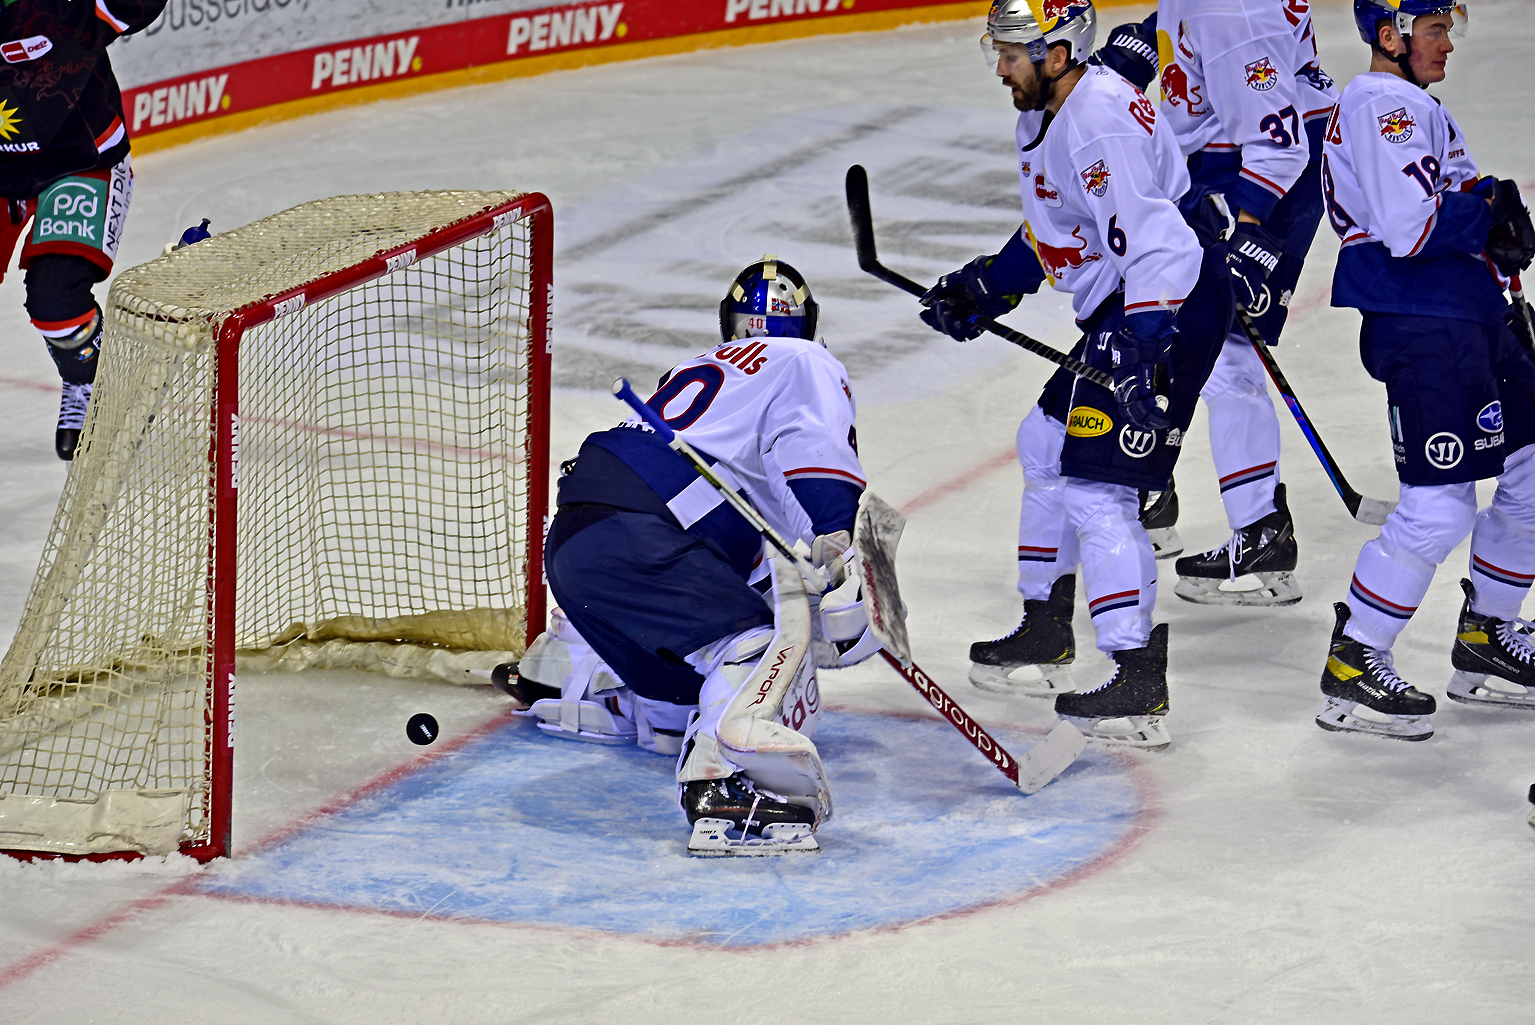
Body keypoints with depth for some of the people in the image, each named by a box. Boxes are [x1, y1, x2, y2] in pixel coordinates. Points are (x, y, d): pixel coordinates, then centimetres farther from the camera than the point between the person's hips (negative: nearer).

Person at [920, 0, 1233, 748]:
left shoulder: (1101, 126, -24)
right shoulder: (1046, 112, 10)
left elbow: (1158, 247, -31)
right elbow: (1053, 230, 24)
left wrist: (1137, 353, -37)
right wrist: (985, 288, 18)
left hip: (1172, 308, -12)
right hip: (1121, 308, 12)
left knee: (1096, 486, -15)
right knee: (1047, 447, 23)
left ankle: (1139, 683, -16)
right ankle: (1045, 637, 36)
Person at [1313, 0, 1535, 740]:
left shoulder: (1416, 108, 20)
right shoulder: (1382, 108, -14)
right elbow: (1410, 228, -24)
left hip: (1470, 320, 11)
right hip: (1420, 330, -11)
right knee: (1438, 510, -11)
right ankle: (1350, 673, -3)